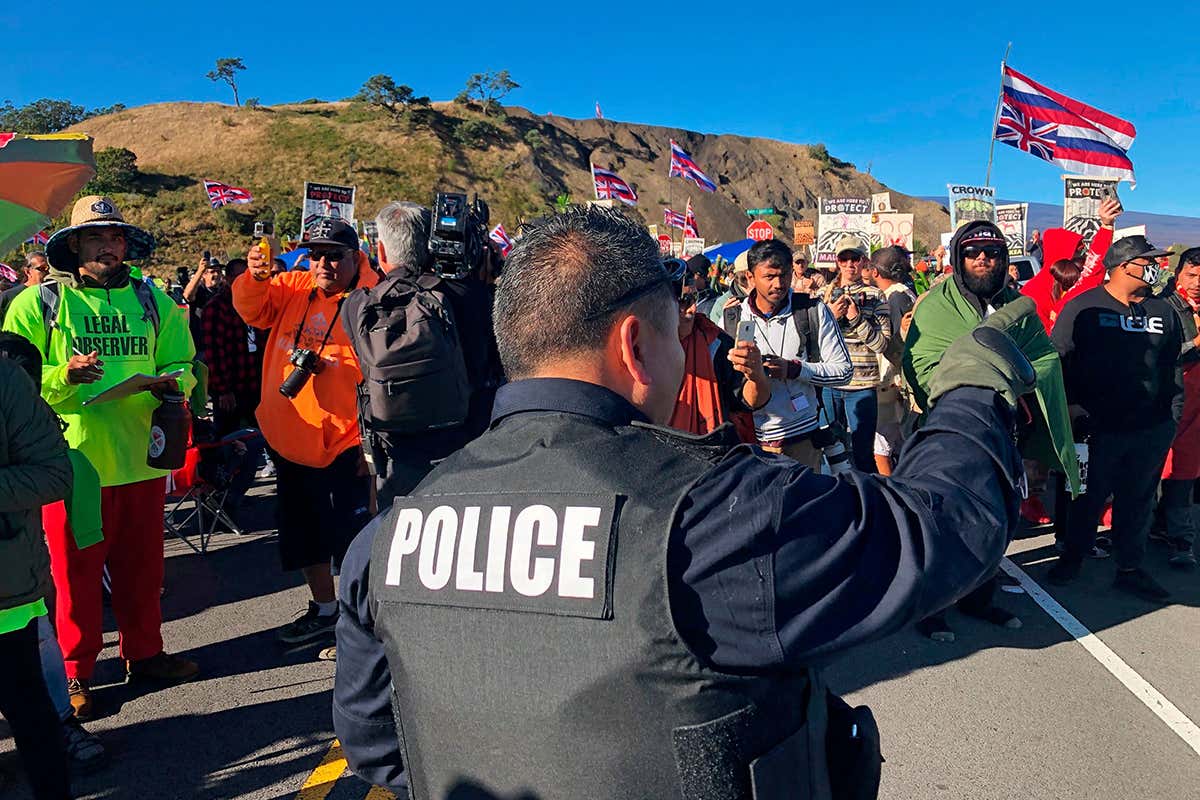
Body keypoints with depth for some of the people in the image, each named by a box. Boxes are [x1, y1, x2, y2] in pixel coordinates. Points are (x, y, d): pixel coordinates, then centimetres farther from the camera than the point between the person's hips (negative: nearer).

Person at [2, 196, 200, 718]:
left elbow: (182, 366, 12)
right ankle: (77, 672, 22)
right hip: (73, 460, -3)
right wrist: (63, 376, -20)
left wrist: (171, 384, -9)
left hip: (141, 458, 3)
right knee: (75, 572, 6)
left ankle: (143, 653, 31)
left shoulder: (153, 301, 10)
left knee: (142, 565, 14)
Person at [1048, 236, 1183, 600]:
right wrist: (1073, 411, -12)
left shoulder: (1162, 311, 11)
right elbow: (1059, 361, -7)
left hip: (1152, 431, 5)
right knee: (1088, 497, 10)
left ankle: (1130, 569, 27)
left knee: (1138, 500, 14)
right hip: (1099, 429, -4)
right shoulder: (1083, 308, -6)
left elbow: (1173, 364, 18)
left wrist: (1174, 412, 12)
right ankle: (1073, 556, 30)